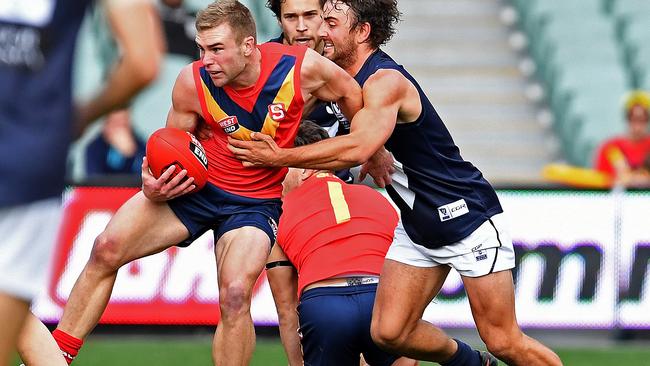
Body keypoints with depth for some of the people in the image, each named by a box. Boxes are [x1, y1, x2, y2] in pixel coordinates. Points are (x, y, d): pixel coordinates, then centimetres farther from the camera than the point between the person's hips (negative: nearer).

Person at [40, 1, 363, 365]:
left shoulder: (303, 67, -21)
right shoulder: (192, 83, -17)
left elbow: (351, 93, 0)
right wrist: (154, 189, -21)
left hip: (256, 201, -2)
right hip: (194, 185, 2)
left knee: (235, 294, -27)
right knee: (106, 250, -12)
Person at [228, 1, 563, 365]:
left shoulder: (384, 81, -23)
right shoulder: (350, 81, 5)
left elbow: (358, 148, -39)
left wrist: (281, 157, -35)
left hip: (469, 218, -8)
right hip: (417, 227, 8)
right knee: (388, 332, -3)